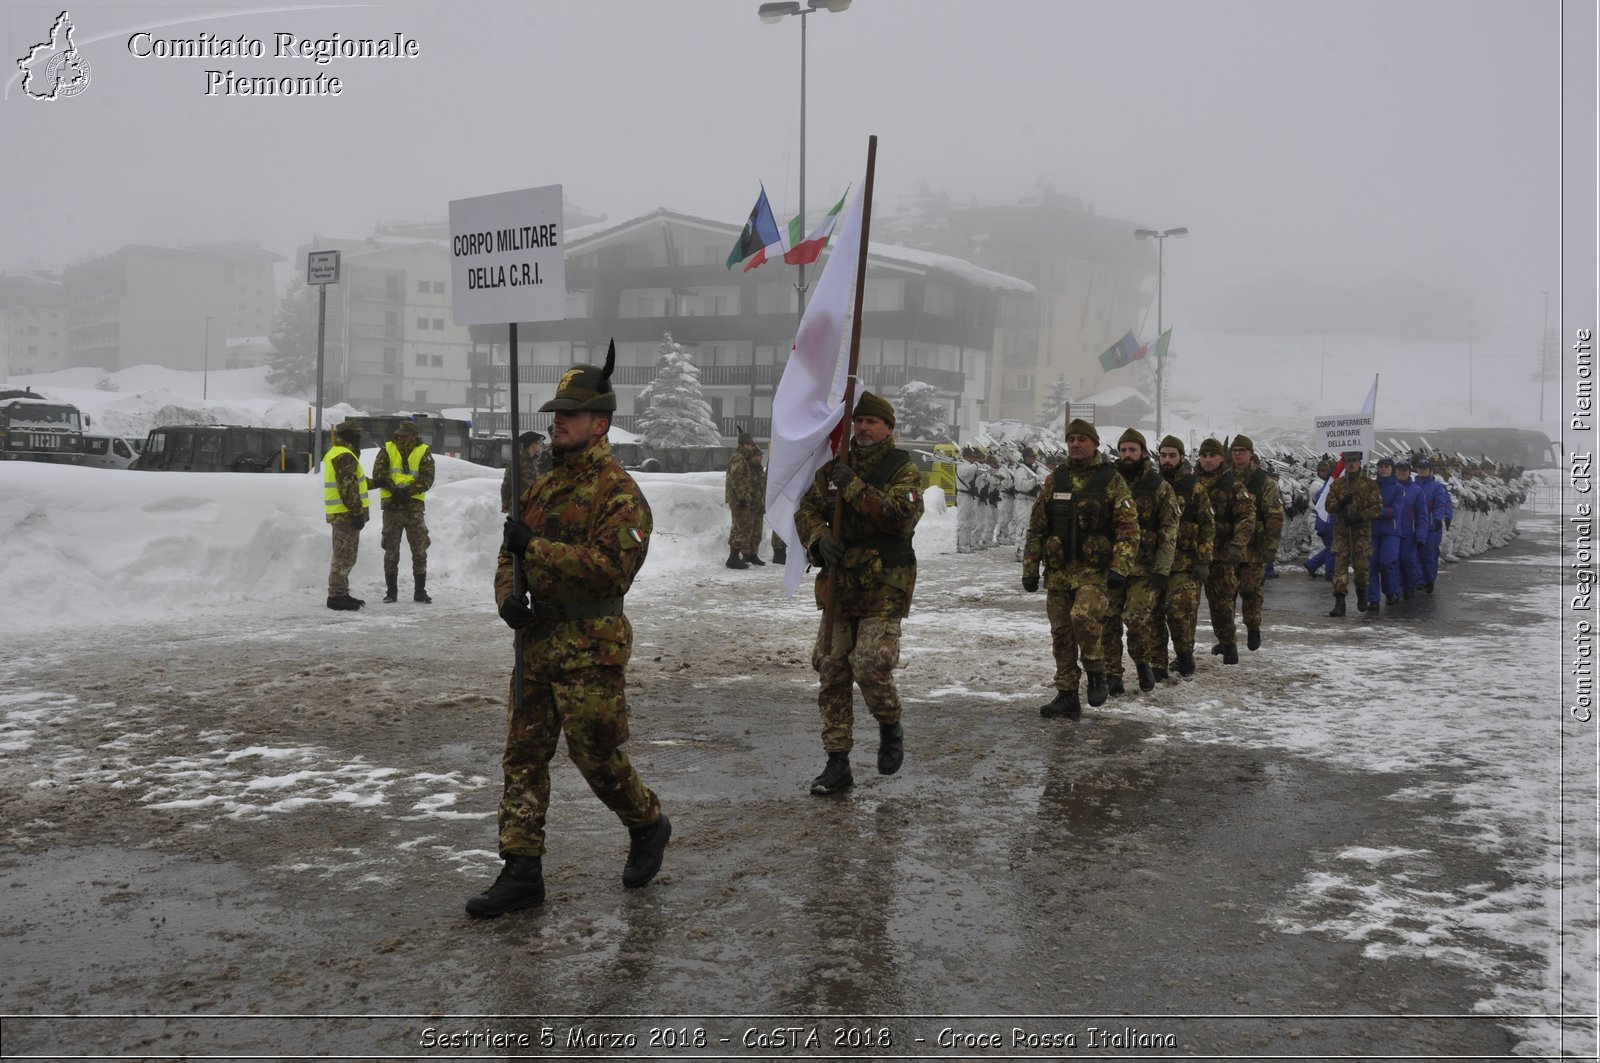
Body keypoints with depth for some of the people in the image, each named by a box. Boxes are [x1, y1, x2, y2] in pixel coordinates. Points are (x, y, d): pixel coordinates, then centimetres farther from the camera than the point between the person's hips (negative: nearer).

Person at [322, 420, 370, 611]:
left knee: (342, 555, 17)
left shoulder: (334, 454, 18)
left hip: (339, 514, 11)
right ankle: (337, 595, -5)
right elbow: (348, 488, -22)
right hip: (346, 514, -11)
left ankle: (340, 594, 23)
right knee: (344, 556, -7)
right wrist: (357, 513, -21)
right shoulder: (345, 456, -16)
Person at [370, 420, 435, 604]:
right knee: (391, 551, 6)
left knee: (419, 551, 3)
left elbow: (427, 478, -9)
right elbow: (378, 474, -9)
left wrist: (408, 491, -22)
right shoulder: (387, 449, 3)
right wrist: (394, 489, -23)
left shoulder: (423, 452, 1)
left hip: (415, 506, 0)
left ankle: (420, 591, 12)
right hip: (392, 506, 0)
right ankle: (391, 591, 14)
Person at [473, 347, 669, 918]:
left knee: (598, 757, 2)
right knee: (523, 757, 6)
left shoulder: (619, 492, -11)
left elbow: (611, 565, -23)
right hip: (536, 640, 8)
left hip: (591, 646, -8)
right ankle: (521, 872, 13)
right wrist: (507, 596, -4)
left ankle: (649, 825, 29)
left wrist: (535, 547, -22)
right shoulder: (542, 487, 14)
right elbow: (511, 554, 18)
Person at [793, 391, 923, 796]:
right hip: (838, 584, 5)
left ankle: (890, 727, 15)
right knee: (831, 671, 4)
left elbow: (901, 517, -19)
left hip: (884, 587, -5)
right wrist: (820, 538, -10)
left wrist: (855, 488, -21)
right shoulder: (834, 467, 12)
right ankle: (837, 764, 14)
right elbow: (806, 510, 11)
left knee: (871, 664, -17)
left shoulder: (903, 470, -3)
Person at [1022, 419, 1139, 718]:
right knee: (1061, 633, 7)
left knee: (1083, 616, -27)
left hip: (1093, 569, -4)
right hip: (1058, 570, 5)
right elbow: (1036, 527, 12)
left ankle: (1096, 673, -3)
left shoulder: (1111, 481, -1)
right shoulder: (1054, 480, 10)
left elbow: (1128, 528, -6)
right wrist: (1030, 568, 7)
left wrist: (1120, 568, -17)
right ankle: (1067, 696, 17)